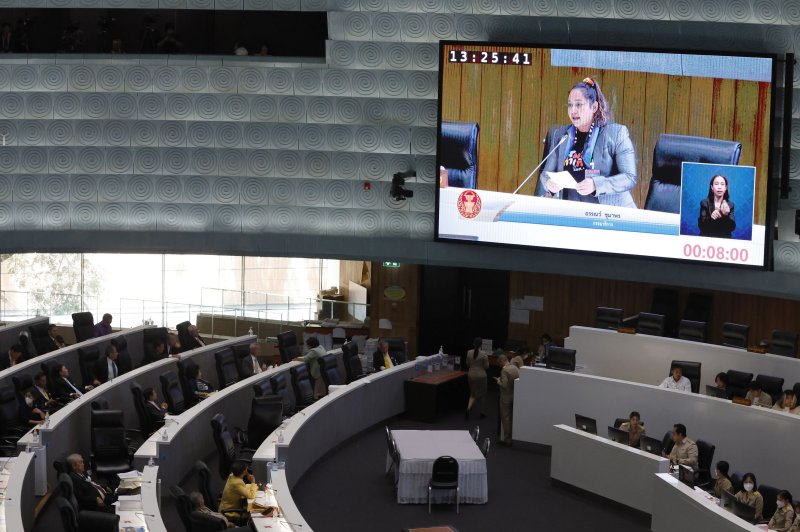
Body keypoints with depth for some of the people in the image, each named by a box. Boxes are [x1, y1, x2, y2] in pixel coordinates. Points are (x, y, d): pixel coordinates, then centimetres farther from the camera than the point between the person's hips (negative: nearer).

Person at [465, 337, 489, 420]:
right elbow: (486, 366, -9)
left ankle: (468, 409, -4)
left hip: (471, 375, 3)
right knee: (482, 394, 14)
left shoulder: (469, 352, -5)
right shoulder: (484, 354, -16)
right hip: (481, 375, -3)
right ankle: (482, 413, 22)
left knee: (473, 393, 18)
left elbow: (467, 364, 6)